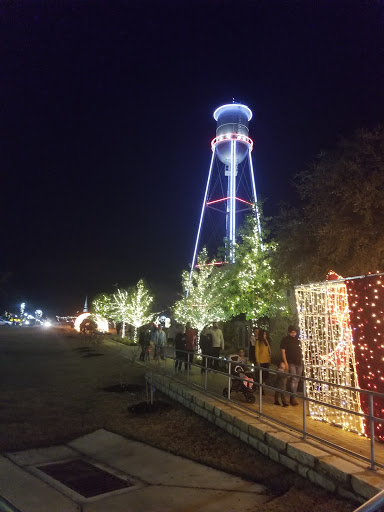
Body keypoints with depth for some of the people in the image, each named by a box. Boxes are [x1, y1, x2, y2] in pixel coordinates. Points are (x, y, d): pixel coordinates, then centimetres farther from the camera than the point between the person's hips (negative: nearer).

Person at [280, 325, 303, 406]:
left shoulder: (298, 340, 11)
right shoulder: (285, 340, -5)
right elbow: (283, 351, -8)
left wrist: (301, 360, 13)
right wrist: (285, 363, -15)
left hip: (299, 363, 5)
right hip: (291, 363, -5)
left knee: (296, 381, 8)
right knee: (293, 379, -13)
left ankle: (292, 398, 17)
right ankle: (293, 398, -10)